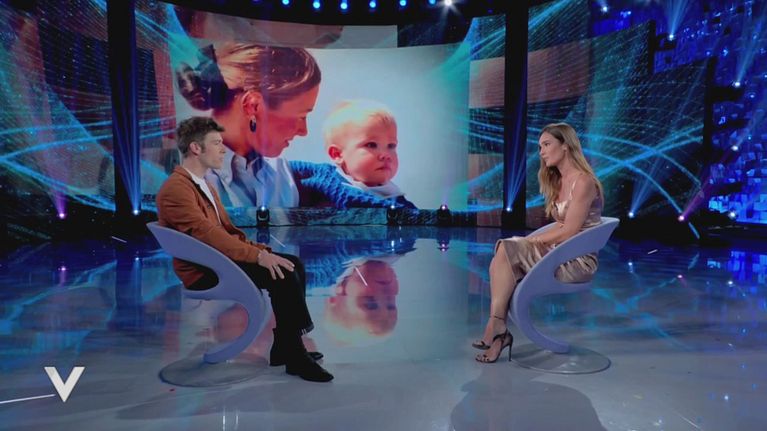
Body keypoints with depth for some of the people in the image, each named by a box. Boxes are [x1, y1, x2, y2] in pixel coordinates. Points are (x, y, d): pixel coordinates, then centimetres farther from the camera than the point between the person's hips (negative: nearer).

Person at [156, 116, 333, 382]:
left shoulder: (203, 185, 17)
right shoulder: (176, 189, -15)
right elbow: (208, 234, -25)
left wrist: (259, 250, 2)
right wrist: (258, 255, -28)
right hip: (204, 273, -9)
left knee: (293, 265, -4)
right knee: (282, 276, -23)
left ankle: (285, 348, 0)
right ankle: (295, 357, -12)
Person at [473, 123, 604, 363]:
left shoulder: (583, 181, -12)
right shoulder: (558, 181, 17)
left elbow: (568, 232, -17)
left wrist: (533, 240, -8)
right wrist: (532, 240, -2)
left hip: (578, 260, -8)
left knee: (507, 251, -24)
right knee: (502, 252, -17)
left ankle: (497, 328, -16)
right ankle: (497, 330, -25)